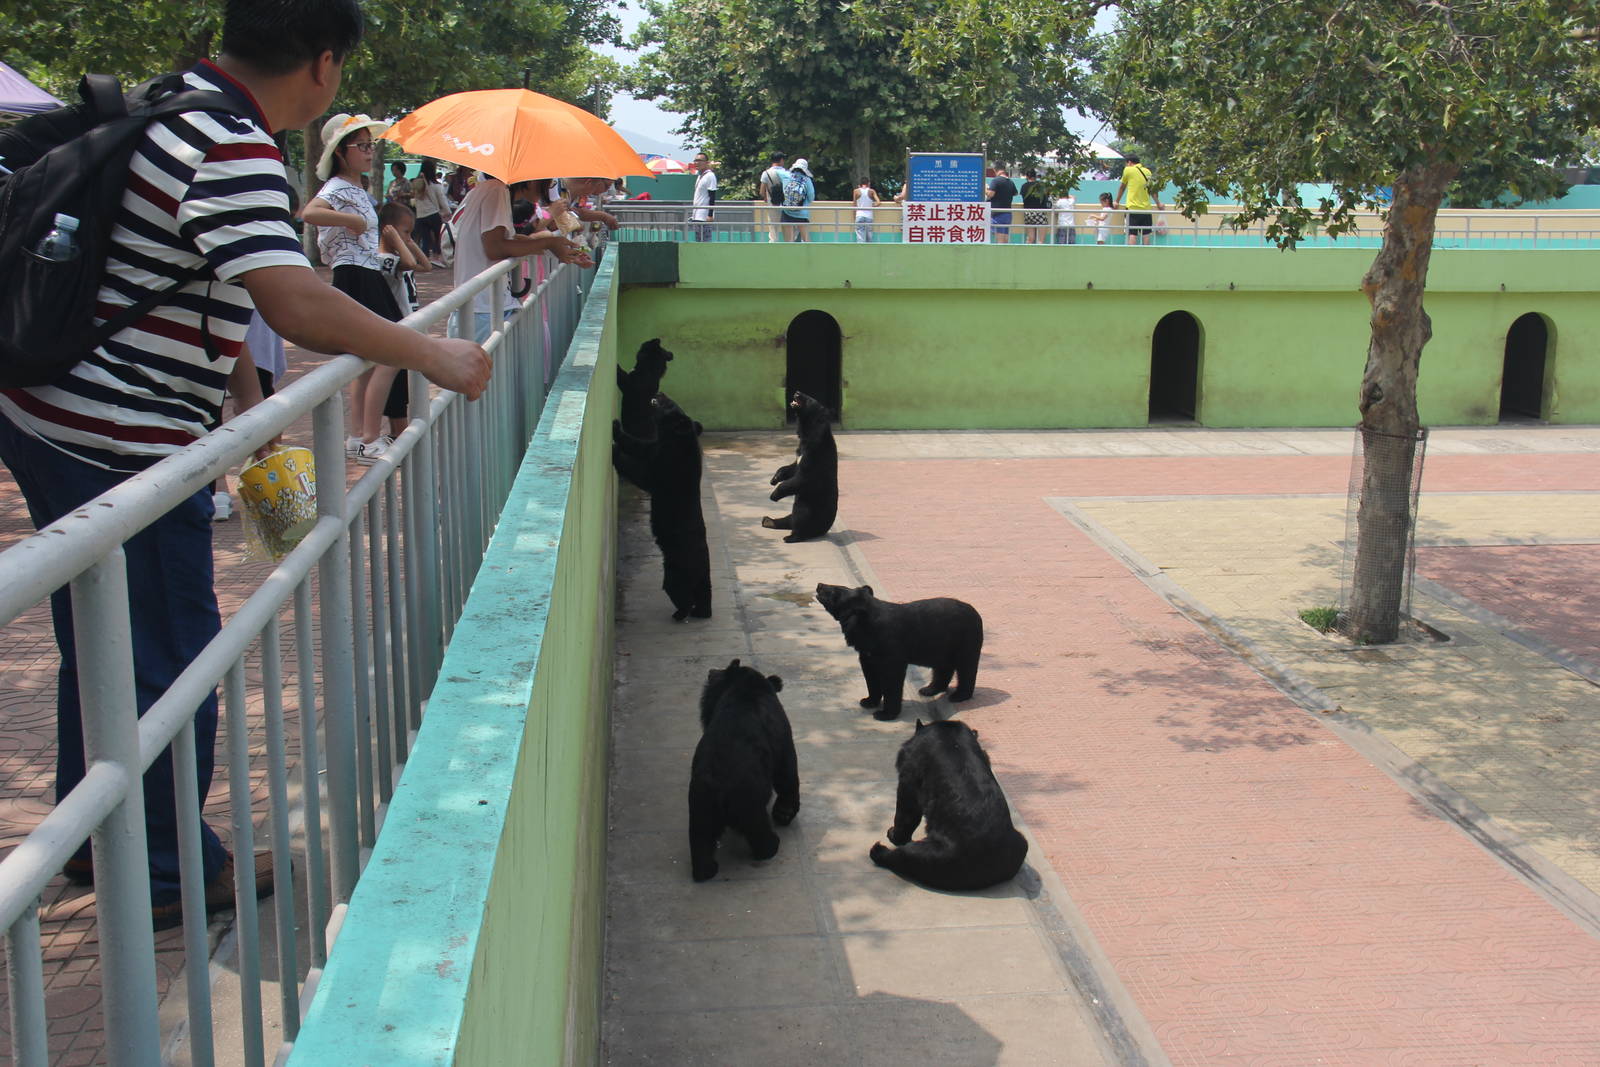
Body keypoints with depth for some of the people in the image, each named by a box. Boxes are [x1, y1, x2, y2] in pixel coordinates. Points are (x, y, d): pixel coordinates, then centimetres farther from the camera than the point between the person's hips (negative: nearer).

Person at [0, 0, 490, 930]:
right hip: (123, 443, -10)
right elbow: (295, 304, -34)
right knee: (169, 658, 5)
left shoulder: (171, 104, 12)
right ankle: (167, 875, 20)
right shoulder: (236, 153, -20)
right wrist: (430, 354, -24)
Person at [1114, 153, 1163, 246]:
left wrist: (1117, 201, 23)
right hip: (1146, 208, 4)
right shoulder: (1147, 171, 10)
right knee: (1146, 234, 7)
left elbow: (1122, 187, 10)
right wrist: (1158, 203, 27)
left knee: (1132, 234, -7)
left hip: (1133, 207, -4)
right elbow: (1152, 189, 16)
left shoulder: (1128, 170, -2)